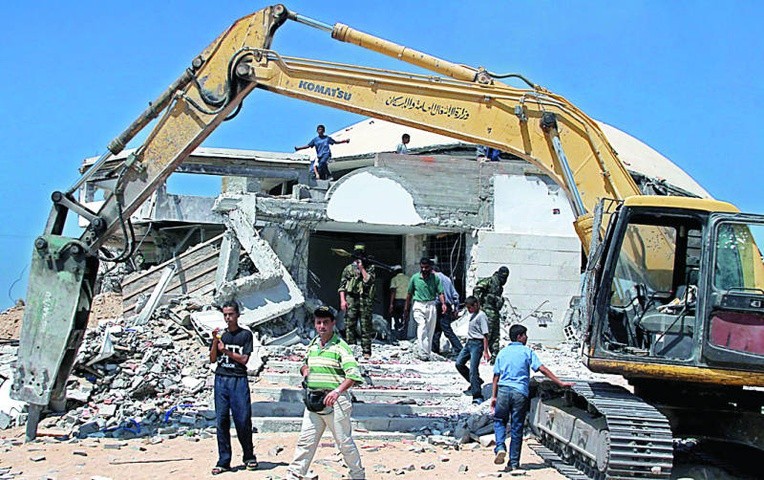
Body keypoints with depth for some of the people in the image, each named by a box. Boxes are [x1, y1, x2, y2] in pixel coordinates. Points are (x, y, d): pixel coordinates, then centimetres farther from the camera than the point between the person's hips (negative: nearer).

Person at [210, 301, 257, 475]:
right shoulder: (220, 334, 12)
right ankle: (223, 461, 6)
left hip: (239, 380, -3)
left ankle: (249, 456, 14)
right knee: (221, 420, 2)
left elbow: (244, 359, -3)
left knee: (243, 420, -3)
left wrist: (226, 350, -12)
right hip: (221, 379, 3)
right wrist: (215, 341, -6)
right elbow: (212, 359, 7)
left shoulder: (245, 334, 3)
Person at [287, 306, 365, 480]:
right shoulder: (312, 345, 11)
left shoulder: (340, 346, -9)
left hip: (335, 401, -6)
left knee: (345, 442, 4)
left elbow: (353, 375, -19)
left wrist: (337, 391, -33)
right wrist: (305, 370, 6)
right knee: (305, 440, 7)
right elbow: (305, 364, 30)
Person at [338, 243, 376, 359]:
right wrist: (342, 300, -2)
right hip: (351, 300, 2)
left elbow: (368, 281, -9)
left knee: (366, 327, -1)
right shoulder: (348, 268, 12)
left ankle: (366, 351, 3)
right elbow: (342, 286, 8)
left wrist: (362, 268, -5)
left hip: (365, 301, -1)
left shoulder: (370, 268, 9)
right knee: (350, 326, 1)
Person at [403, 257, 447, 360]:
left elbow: (440, 292, 0)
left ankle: (427, 353, 14)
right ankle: (423, 353, -21)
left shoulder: (435, 278, 4)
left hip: (431, 305, 1)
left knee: (430, 330, 4)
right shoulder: (415, 278, 5)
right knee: (422, 329, -16)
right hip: (419, 306, -1)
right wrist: (406, 308, 16)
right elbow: (409, 294, 13)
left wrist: (443, 303, -18)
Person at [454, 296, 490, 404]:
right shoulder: (472, 315, 14)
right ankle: (475, 383, 22)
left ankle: (478, 396, -5)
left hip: (477, 344, -9)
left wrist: (485, 351, -18)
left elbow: (485, 335, -16)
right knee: (459, 363, 8)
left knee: (473, 370, -11)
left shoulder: (481, 316, -13)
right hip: (469, 342, 9)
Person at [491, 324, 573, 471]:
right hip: (520, 392, -2)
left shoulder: (502, 352, 11)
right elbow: (542, 369, -6)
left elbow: (496, 376, 10)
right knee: (517, 427, 7)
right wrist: (561, 383, -5)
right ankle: (514, 462, 11)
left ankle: (500, 447, -5)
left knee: (499, 420, 19)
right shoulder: (527, 352, 3)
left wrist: (494, 396, 15)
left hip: (503, 390, 2)